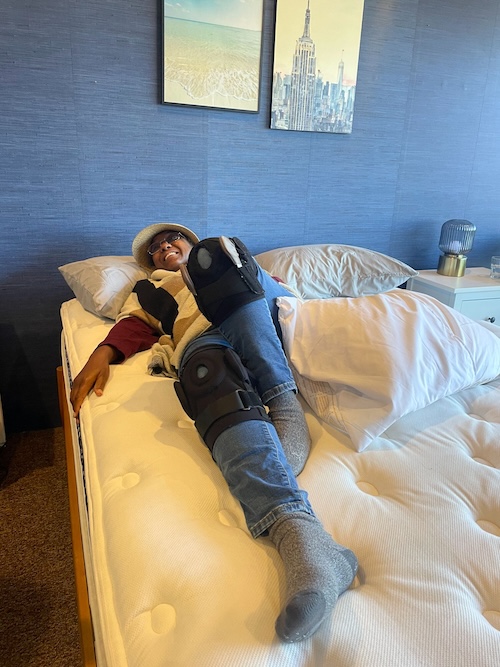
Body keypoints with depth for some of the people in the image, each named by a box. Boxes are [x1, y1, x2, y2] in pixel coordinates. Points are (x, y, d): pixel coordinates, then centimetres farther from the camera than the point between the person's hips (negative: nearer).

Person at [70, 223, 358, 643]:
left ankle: (284, 404, -36)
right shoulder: (150, 289, 38)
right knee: (223, 400, -34)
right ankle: (300, 537, -56)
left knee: (218, 253, -24)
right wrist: (103, 352, -3)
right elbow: (135, 325, 19)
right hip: (201, 339, -1)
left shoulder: (224, 255, 40)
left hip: (268, 322, 2)